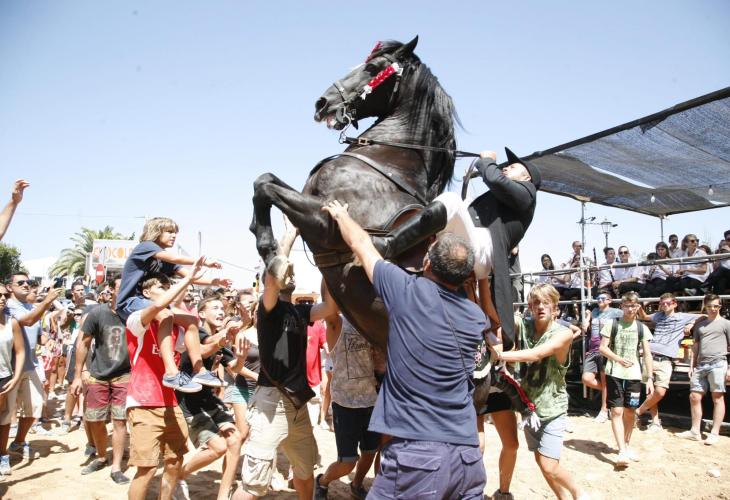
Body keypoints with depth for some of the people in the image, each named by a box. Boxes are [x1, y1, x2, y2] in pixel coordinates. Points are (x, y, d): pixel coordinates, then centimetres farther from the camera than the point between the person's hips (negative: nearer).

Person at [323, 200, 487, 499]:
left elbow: (360, 243, 6)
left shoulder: (406, 291, -9)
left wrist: (339, 213, 25)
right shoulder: (477, 317, 6)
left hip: (416, 453, -5)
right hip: (468, 455, 5)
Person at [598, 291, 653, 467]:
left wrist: (650, 378, -1)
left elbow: (647, 355, 6)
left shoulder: (642, 328, 6)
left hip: (634, 375, 2)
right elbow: (602, 347, -2)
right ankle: (622, 451, -7)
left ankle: (626, 445, 29)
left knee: (630, 412, 10)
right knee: (617, 411, -7)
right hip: (614, 374, -2)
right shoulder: (612, 324, 0)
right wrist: (619, 359, -17)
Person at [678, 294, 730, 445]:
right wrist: (692, 366, 14)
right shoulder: (700, 325, 19)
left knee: (717, 398, -1)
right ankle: (695, 431, 12)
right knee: (695, 397, 4)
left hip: (717, 363, -5)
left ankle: (715, 433, 4)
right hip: (701, 365, 5)